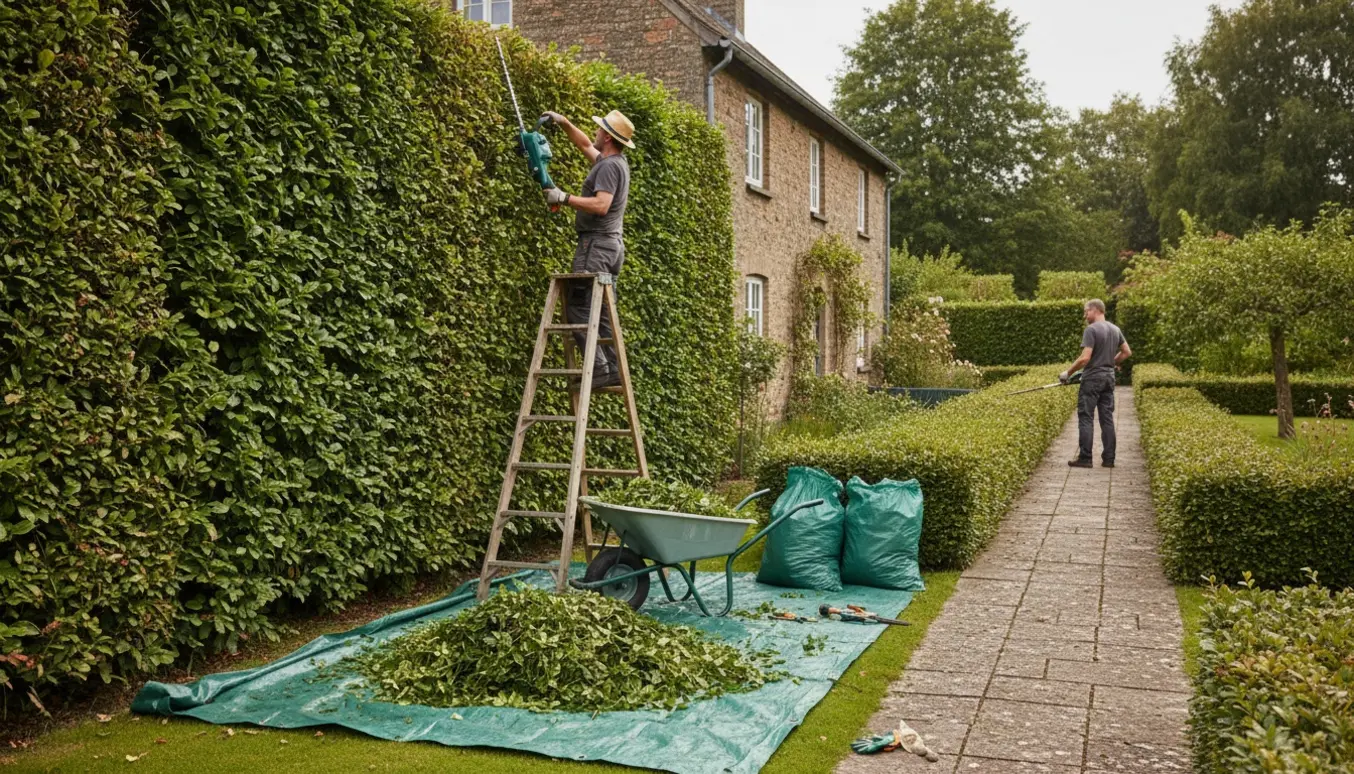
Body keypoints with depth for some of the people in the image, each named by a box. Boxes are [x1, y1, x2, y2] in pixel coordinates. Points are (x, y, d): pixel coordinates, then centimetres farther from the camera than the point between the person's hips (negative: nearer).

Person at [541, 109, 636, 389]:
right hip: (612, 245, 10)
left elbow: (601, 206, -26)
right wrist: (564, 123, 32)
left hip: (597, 243, -10)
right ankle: (613, 370, 8)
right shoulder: (616, 162, 18)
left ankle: (599, 368, -16)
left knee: (579, 307, -12)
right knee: (600, 310, 10)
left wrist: (564, 198, -20)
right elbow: (586, 145, 36)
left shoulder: (609, 166, -13)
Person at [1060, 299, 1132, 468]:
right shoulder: (1115, 329, 11)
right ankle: (1108, 459, 9)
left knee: (1086, 418, -3)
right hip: (1109, 377, 7)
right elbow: (1127, 352, 17)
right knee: (1107, 418, 9)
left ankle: (1085, 458, -5)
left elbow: (1085, 358, -20)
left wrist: (1068, 373, -11)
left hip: (1092, 378, -7)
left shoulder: (1091, 330, -14)